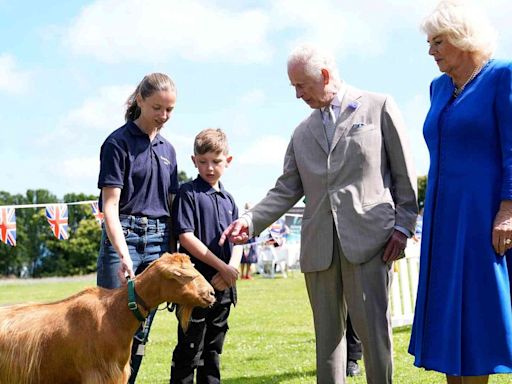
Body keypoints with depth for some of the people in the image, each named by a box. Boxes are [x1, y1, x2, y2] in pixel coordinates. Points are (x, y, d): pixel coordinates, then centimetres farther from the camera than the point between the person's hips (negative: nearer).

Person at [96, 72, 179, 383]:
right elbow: (110, 205, -12)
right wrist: (123, 254, -24)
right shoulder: (119, 142, -5)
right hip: (125, 235, -6)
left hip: (159, 240, 6)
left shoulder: (168, 150, 14)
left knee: (141, 331, 7)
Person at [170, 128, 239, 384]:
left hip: (223, 285, 6)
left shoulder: (228, 199, 14)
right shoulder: (188, 193, -5)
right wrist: (222, 267, -15)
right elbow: (186, 238, -13)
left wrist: (229, 273, -6)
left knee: (213, 350, 13)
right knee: (189, 351, -4)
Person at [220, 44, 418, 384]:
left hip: (368, 237, -4)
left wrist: (403, 226, -5)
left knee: (373, 326, -8)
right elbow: (287, 190, 13)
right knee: (327, 332, 6)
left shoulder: (378, 107, 6)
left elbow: (404, 173, 3)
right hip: (319, 245, 5)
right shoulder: (303, 132, 19)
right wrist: (251, 221, -2)